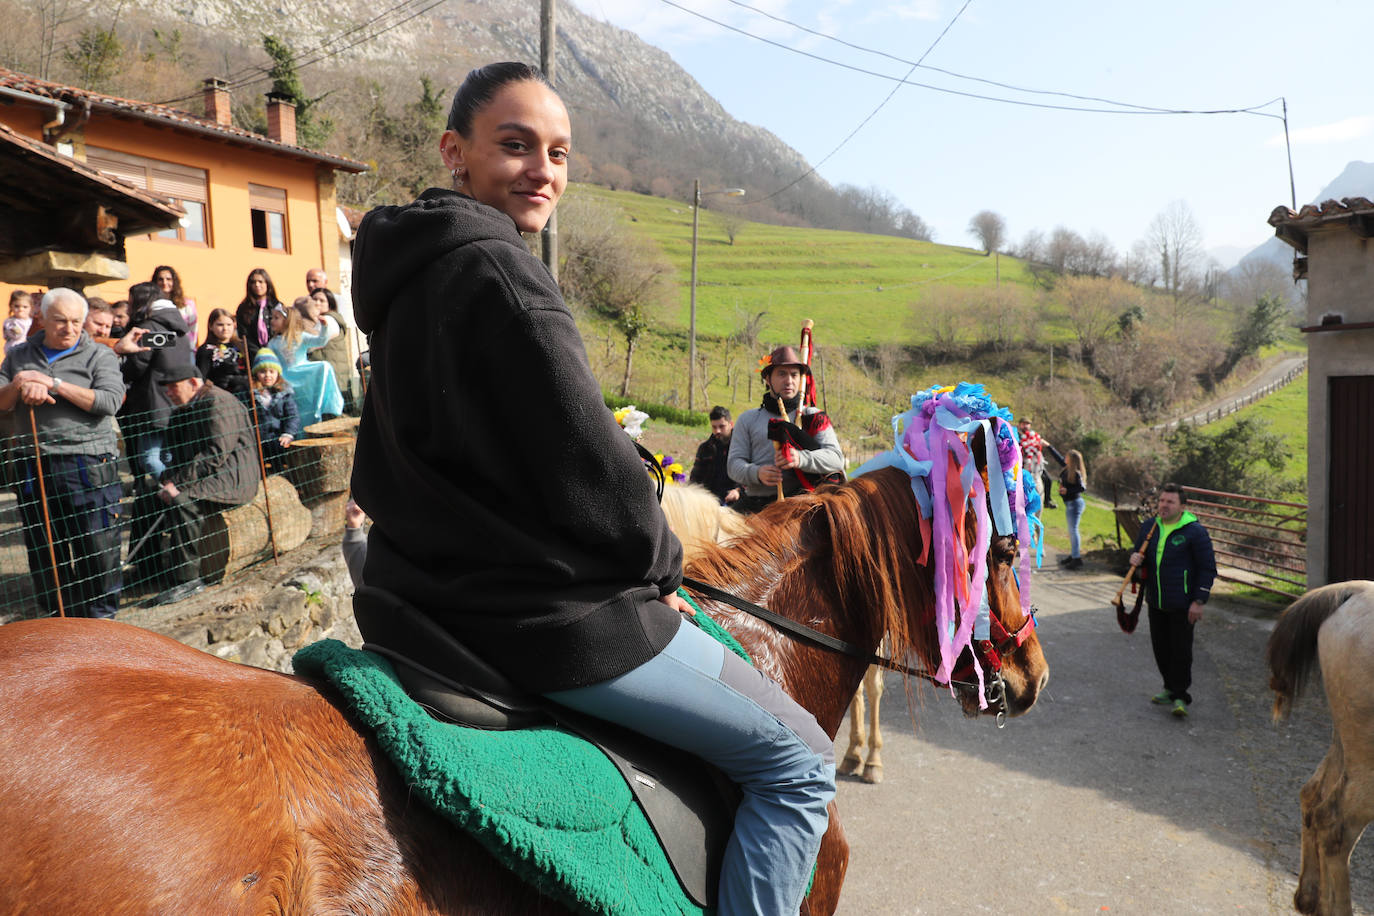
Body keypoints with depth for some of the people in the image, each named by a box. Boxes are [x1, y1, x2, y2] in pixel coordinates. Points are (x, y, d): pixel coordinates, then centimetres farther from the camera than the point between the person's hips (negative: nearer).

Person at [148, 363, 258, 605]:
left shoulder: (218, 403, -14)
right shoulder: (184, 410, 18)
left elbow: (215, 454, -22)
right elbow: (180, 455, 18)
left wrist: (177, 483, -22)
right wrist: (168, 480, -3)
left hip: (231, 478, -10)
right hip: (207, 478, 11)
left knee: (183, 502, -31)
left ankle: (188, 578, -25)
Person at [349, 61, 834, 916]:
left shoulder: (411, 272, 10)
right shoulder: (497, 270, -21)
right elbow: (591, 469, -21)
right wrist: (661, 564, -1)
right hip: (551, 618, -10)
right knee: (801, 760, 3)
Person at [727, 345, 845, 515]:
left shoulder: (814, 417, 15)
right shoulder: (748, 419, 18)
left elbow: (836, 458, 1)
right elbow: (735, 462, 10)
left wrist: (801, 458, -19)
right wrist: (756, 473, -14)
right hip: (755, 505, 1)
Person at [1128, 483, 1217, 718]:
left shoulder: (1195, 532, -10)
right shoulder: (1149, 528, 8)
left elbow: (1208, 569, -8)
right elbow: (1140, 554, 22)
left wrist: (1198, 601, -13)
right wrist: (1135, 559, -4)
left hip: (1182, 605, -6)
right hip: (1155, 602, 6)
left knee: (1181, 650, -2)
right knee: (1160, 647, 13)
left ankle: (1180, 696, 9)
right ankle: (1171, 688, 30)